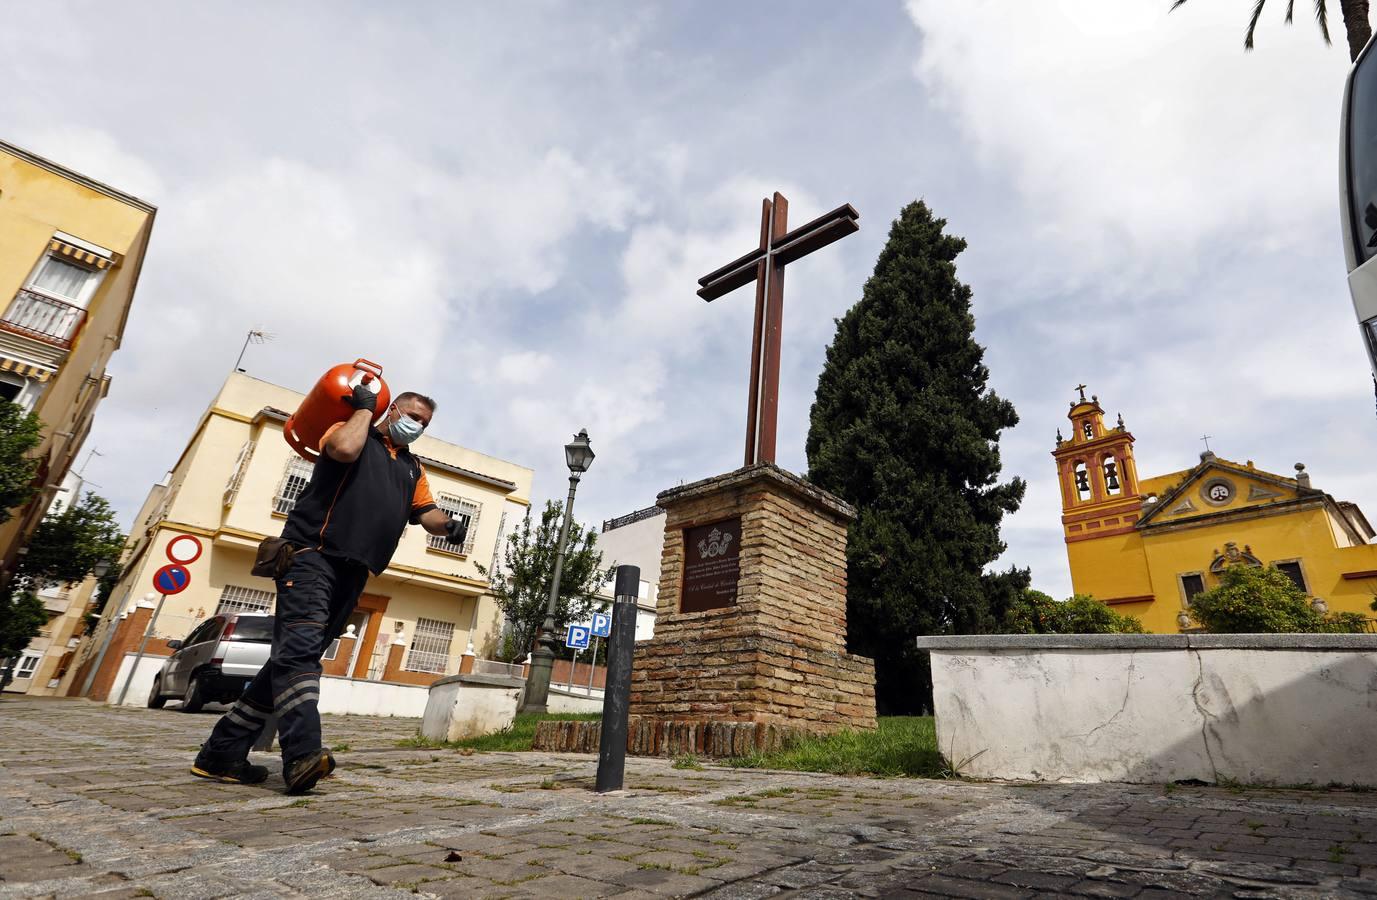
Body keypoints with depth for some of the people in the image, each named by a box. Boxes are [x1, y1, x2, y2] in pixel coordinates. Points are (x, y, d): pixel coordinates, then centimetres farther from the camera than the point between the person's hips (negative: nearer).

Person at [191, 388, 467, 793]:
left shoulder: (413, 469, 25)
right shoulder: (352, 429, 8)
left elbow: (426, 512, 16)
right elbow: (344, 448, -16)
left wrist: (449, 525, -5)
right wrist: (364, 408, -2)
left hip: (352, 572, 7)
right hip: (312, 553, -6)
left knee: (293, 655, 6)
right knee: (299, 647, -20)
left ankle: (222, 754, 14)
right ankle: (302, 754, -32)